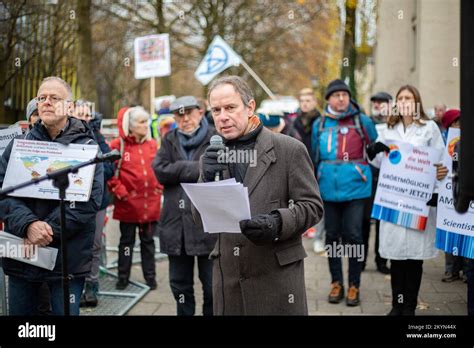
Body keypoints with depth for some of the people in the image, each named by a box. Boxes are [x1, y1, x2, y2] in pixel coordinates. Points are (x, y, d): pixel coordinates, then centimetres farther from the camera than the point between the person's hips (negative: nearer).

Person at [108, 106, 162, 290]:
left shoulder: (152, 145, 7)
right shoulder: (118, 145, -7)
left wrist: (159, 188, 6)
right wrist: (120, 191, -12)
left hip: (151, 203, 3)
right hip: (128, 204, -3)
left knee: (148, 240, 11)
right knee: (127, 240, 8)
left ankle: (150, 276, 21)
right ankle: (123, 277, 18)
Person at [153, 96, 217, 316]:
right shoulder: (169, 141, 12)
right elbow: (160, 171, -3)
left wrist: (180, 170, -13)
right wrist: (198, 168, -11)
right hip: (177, 224, 4)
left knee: (213, 287, 4)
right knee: (180, 285, 15)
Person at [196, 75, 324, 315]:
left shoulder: (289, 149, -3)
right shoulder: (213, 155, 8)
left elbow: (312, 206, -3)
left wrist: (278, 223, -21)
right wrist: (207, 179, -10)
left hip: (276, 275, -3)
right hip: (227, 277, 3)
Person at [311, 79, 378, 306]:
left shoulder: (362, 121, -1)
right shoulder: (320, 124, 7)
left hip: (355, 188, -3)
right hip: (329, 189, 3)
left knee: (353, 235, 0)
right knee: (332, 236, 10)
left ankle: (354, 285, 12)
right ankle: (336, 283, 23)